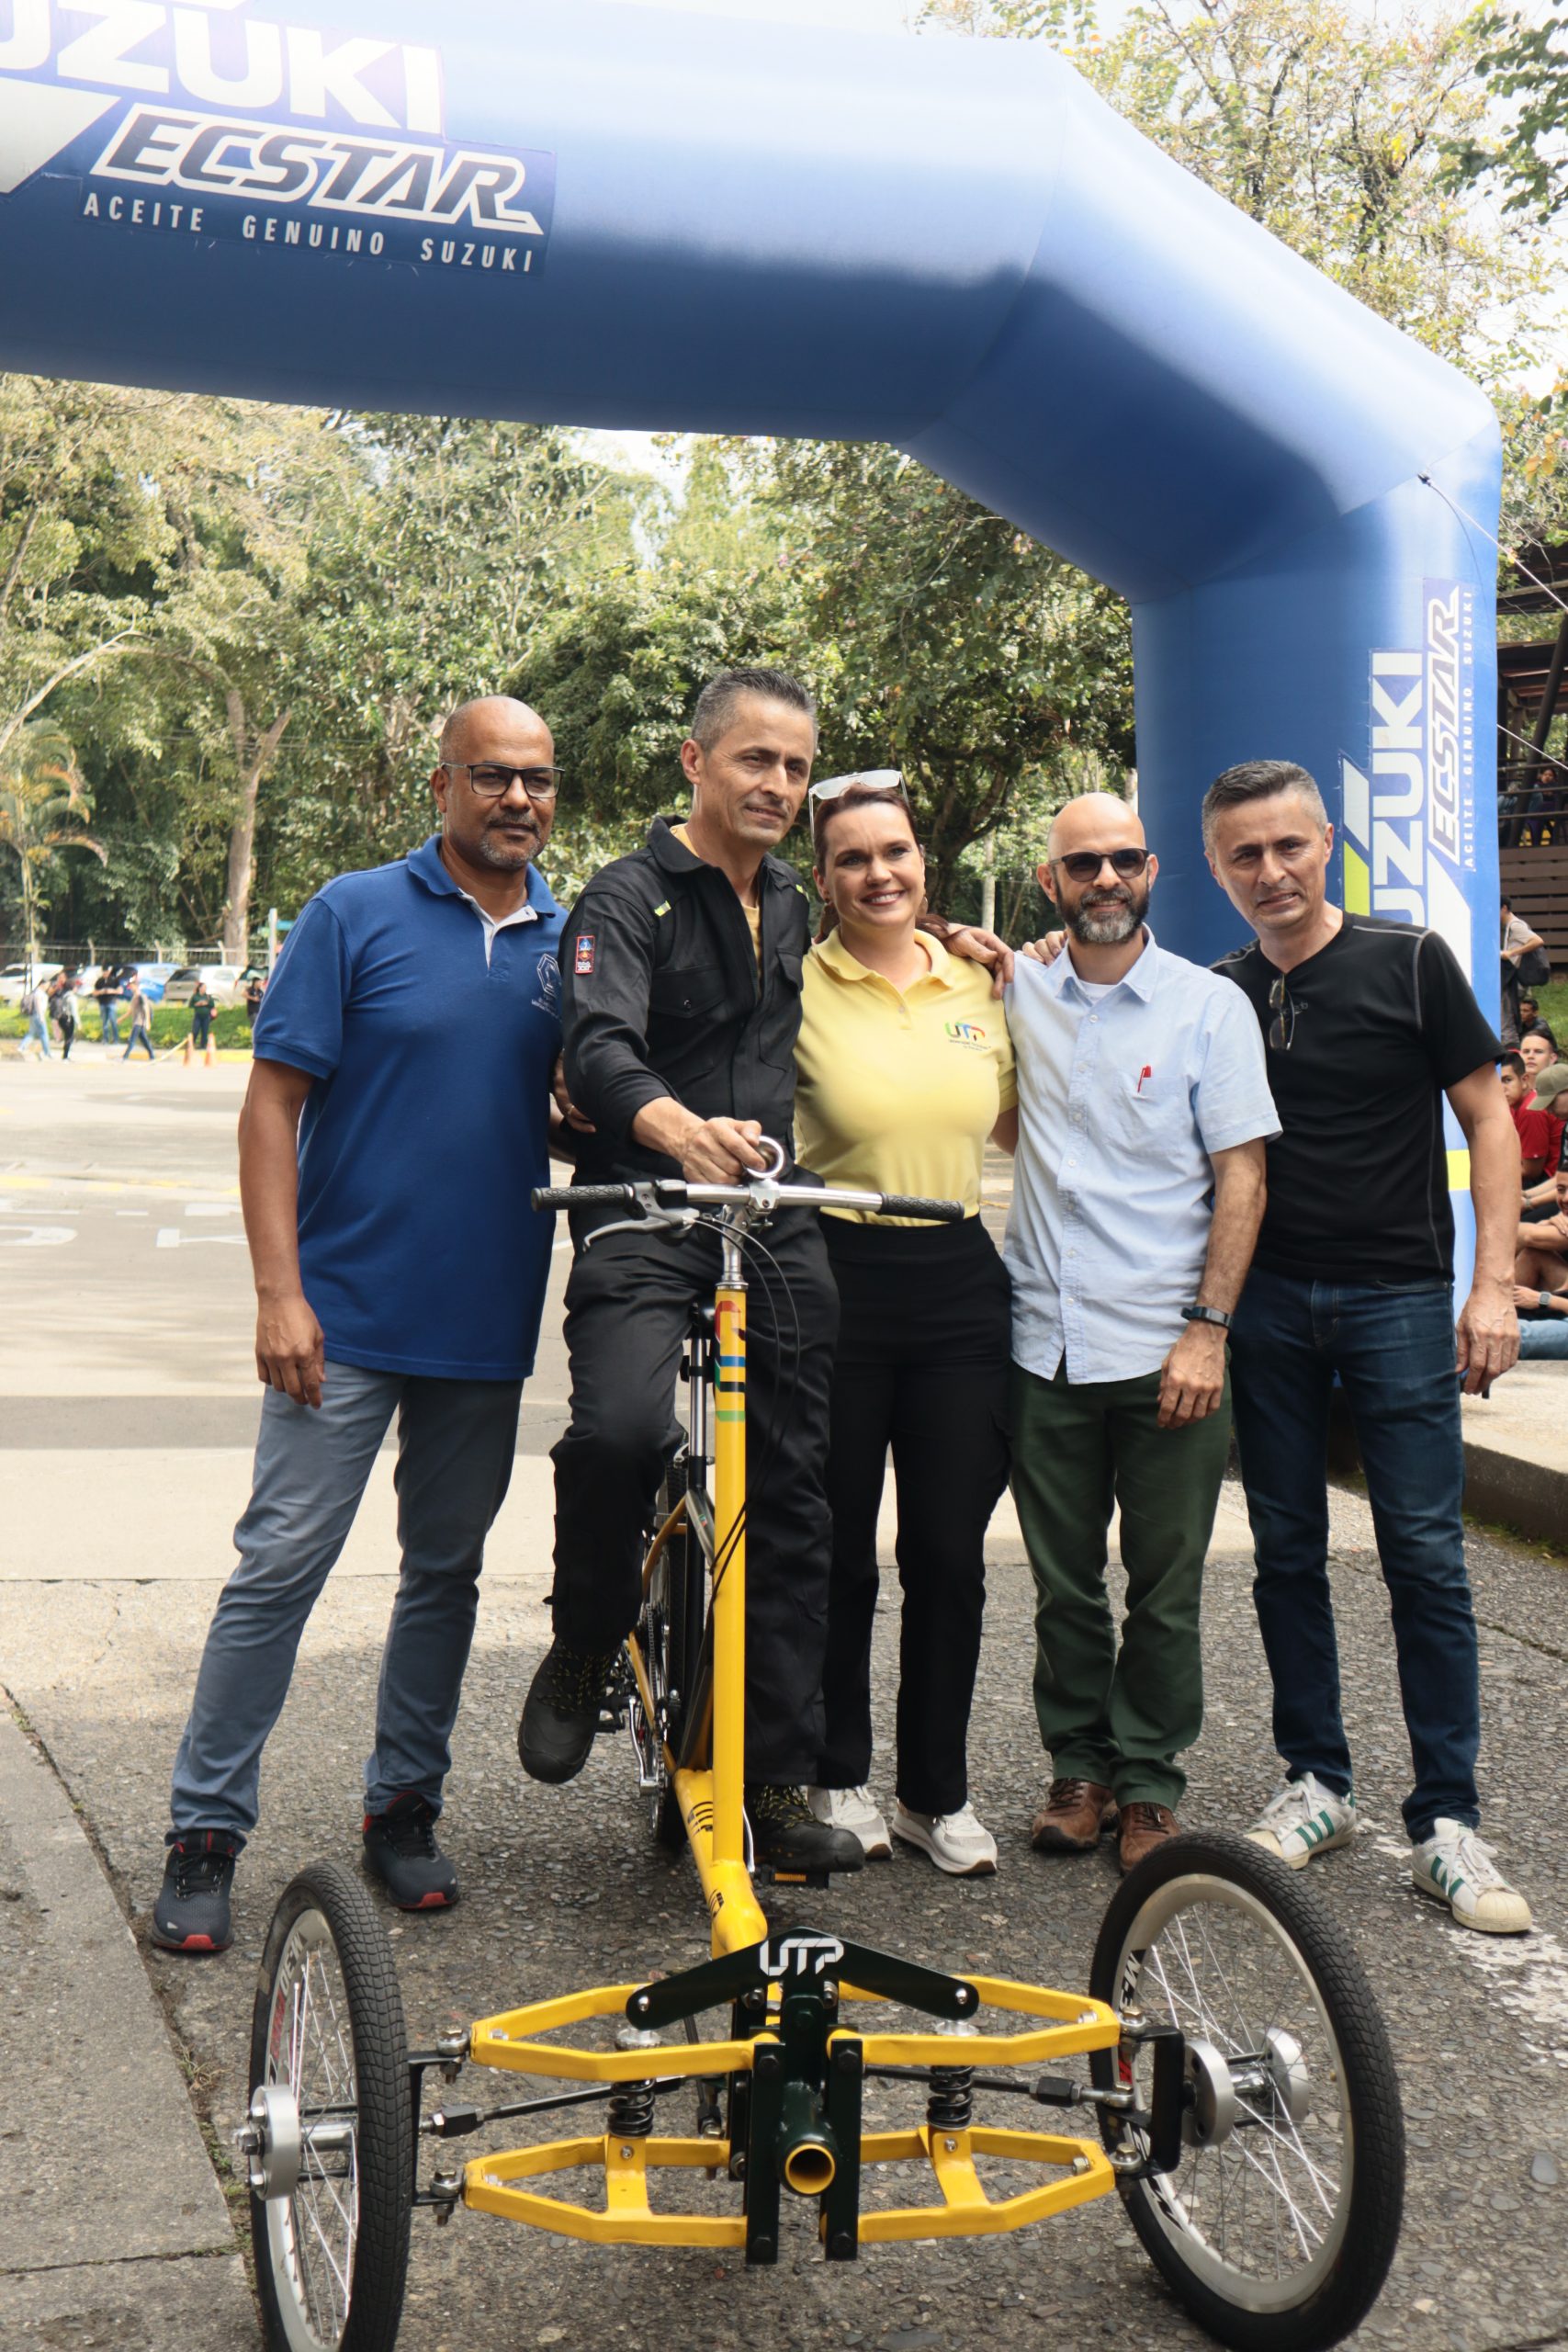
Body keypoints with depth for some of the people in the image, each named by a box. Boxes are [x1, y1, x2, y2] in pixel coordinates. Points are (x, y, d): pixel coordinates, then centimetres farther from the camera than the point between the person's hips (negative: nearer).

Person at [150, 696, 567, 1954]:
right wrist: (280, 1292, -13)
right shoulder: (355, 915, -4)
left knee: (446, 1570, 13)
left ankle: (403, 1807, 29)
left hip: (486, 1324, 4)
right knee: (279, 1566, -2)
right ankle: (206, 1830, 12)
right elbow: (273, 1105, -7)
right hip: (346, 1317, -4)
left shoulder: (574, 940, 7)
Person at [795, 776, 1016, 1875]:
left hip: (960, 1283, 3)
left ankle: (940, 1793, 22)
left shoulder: (976, 982, 9)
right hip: (837, 1281, -3)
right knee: (837, 1548, 8)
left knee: (951, 1552, 7)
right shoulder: (794, 989, -4)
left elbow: (1017, 1124, 19)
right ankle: (839, 1777, 27)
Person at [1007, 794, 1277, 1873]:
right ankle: (1079, 1768, 26)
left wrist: (1209, 1328, -11)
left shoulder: (1209, 1005, 0)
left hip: (1166, 1351, -2)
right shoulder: (1018, 994, 7)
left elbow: (1242, 1177, -2)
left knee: (1165, 1591, 6)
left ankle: (1149, 1782, 21)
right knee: (1064, 1585, 11)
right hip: (1046, 1344, 3)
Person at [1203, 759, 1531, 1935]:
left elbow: (1487, 1120, 0)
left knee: (1426, 1555, -3)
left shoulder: (1411, 962, 0)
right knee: (1288, 1551, 8)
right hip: (1264, 1301, 3)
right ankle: (1318, 1784, 22)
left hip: (1397, 1296, -3)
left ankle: (1448, 1824, 5)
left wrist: (1495, 1281, -8)